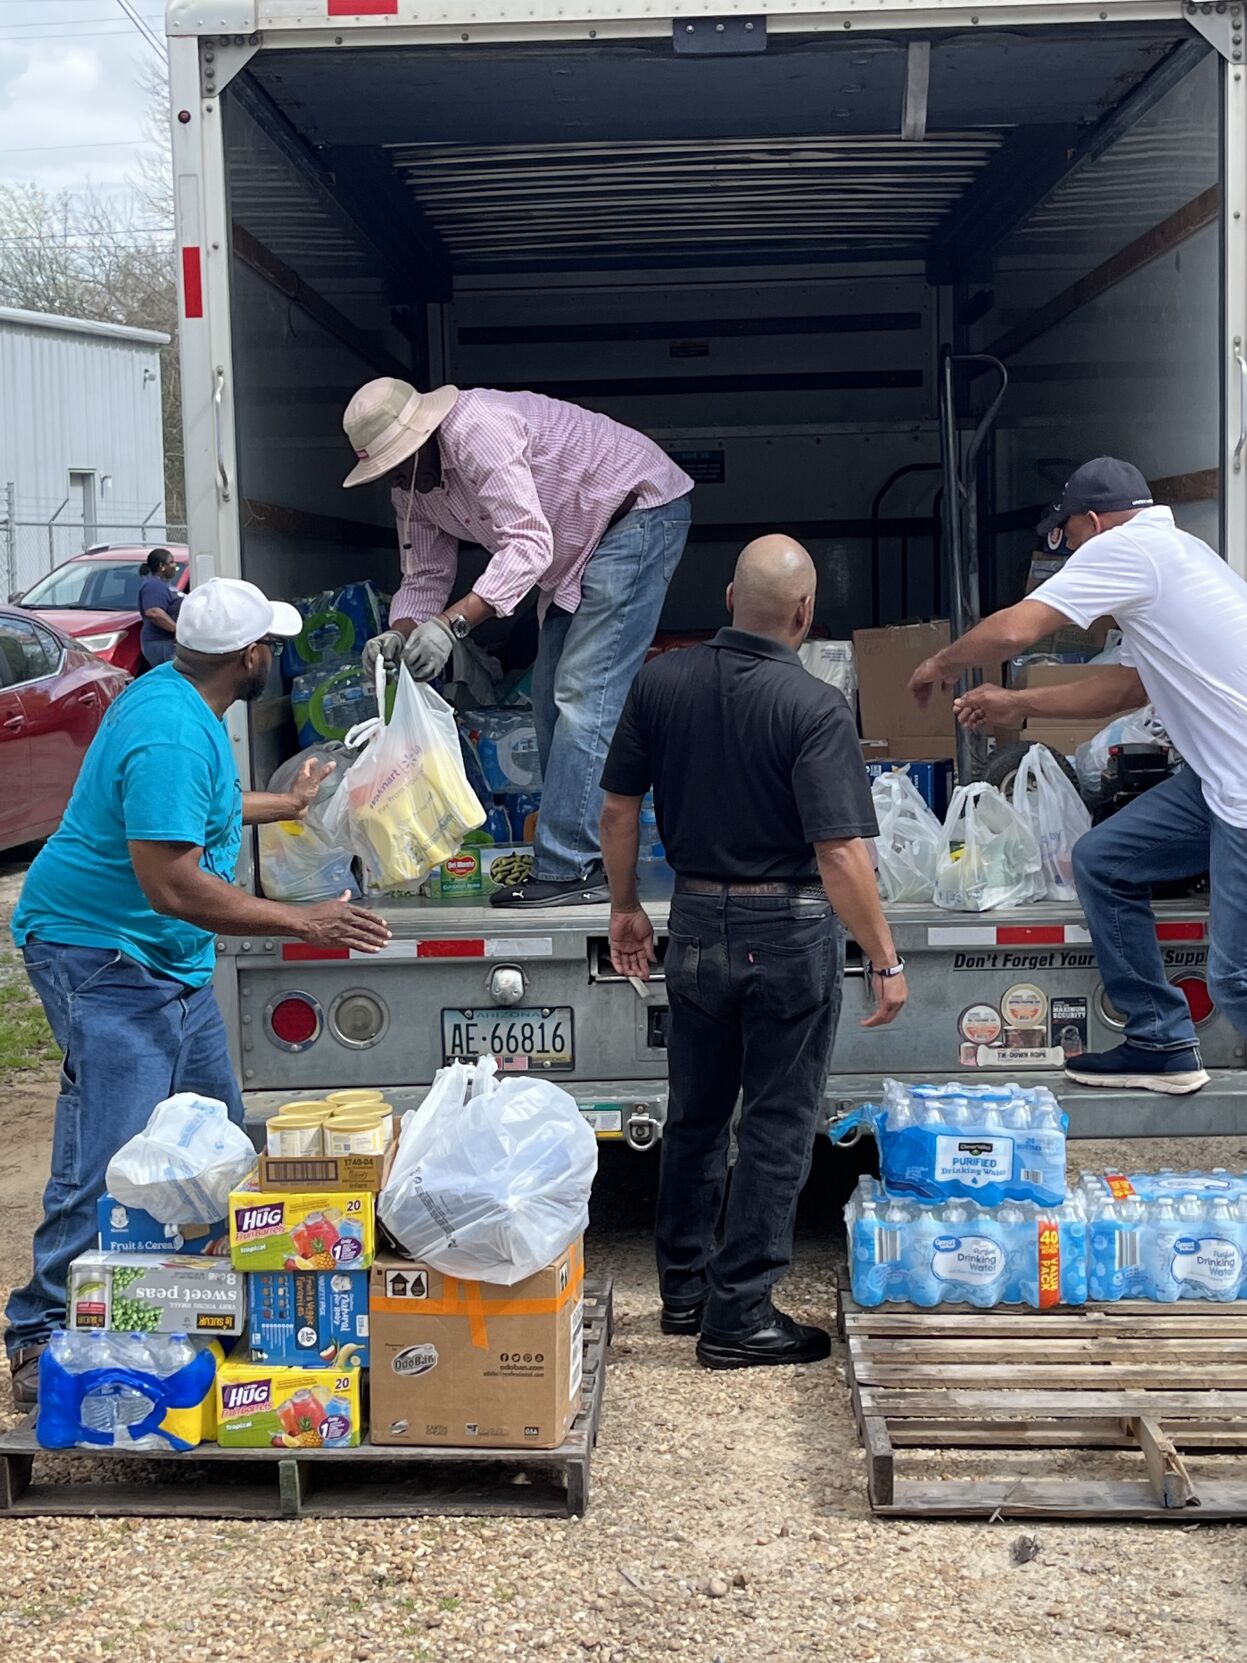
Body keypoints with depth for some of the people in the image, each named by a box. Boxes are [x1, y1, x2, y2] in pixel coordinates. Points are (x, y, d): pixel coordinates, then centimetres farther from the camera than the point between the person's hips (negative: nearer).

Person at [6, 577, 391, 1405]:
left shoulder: (182, 700, 8)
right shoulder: (170, 735, -25)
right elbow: (172, 884, -29)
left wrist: (289, 803, 43)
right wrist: (301, 922, -23)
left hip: (168, 959, 11)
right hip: (104, 956, -11)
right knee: (110, 1153, -11)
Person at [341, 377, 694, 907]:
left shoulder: (476, 429, -28)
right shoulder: (413, 487, 3)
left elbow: (528, 545, -34)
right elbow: (425, 577, 8)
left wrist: (452, 622, -41)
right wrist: (399, 634, -14)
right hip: (576, 553, 11)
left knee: (584, 693, -17)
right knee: (551, 695, 10)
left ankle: (571, 869, -17)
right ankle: (582, 857, 16)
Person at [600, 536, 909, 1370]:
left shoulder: (661, 683, -3)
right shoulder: (815, 708, -18)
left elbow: (618, 810, 3)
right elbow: (841, 854, -22)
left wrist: (626, 906, 16)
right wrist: (885, 960, -14)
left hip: (697, 923, 5)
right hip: (790, 932, -5)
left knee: (695, 1115, 19)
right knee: (777, 1128, 6)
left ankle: (685, 1286, 31)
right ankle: (738, 1315, 11)